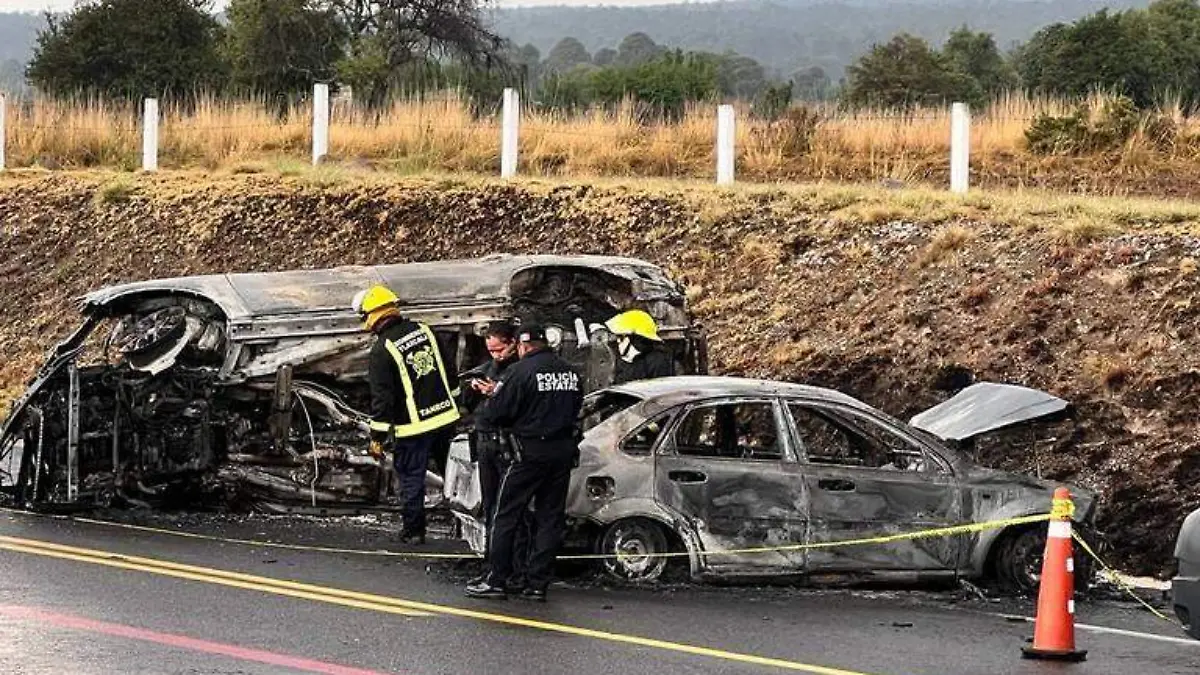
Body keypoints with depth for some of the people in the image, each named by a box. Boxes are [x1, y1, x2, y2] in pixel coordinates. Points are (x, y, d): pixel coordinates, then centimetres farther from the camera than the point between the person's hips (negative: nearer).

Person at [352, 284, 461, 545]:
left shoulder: (381, 351, -17)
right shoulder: (423, 330, 3)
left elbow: (381, 398, -17)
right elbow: (448, 369, 13)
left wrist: (377, 437, -10)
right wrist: (455, 402, 25)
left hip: (412, 426, -5)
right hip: (445, 415, 5)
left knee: (411, 477, 7)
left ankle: (413, 530, 15)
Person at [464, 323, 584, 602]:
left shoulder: (521, 371, -12)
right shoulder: (571, 372, 7)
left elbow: (494, 414, -11)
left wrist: (495, 395, 9)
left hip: (531, 452, -6)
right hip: (564, 452, 6)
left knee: (505, 516, 3)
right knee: (550, 518, 9)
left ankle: (496, 581, 2)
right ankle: (538, 584, 9)